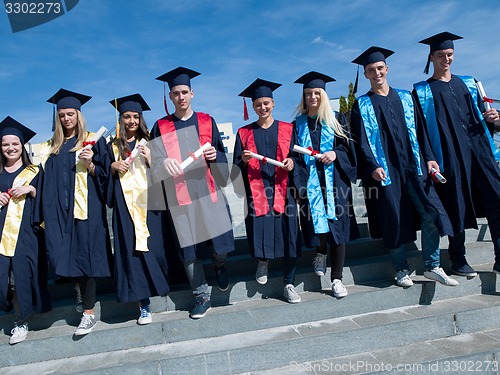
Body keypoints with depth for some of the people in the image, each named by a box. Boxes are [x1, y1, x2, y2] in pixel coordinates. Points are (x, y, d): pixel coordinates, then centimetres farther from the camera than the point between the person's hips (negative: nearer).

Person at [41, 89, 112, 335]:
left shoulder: (93, 141, 3)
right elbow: (48, 181, 16)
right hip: (59, 210, 4)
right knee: (64, 255, 2)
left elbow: (103, 175, 1)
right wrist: (47, 214, 7)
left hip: (86, 207, -4)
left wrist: (90, 165, -17)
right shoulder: (52, 148, 15)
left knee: (85, 255, -5)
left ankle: (89, 312, 2)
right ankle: (82, 289, 29)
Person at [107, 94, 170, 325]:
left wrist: (150, 159, -11)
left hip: (148, 203, 0)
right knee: (131, 252, -2)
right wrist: (113, 167, -5)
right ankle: (143, 304, 3)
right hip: (125, 206, 1)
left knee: (152, 247, -2)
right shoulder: (113, 147, 13)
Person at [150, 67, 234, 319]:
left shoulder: (207, 121, 9)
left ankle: (219, 264, 31)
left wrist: (214, 155, -11)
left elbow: (221, 156, 12)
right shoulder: (161, 127, 8)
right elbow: (155, 163, 4)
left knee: (220, 246, -5)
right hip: (179, 197, 0)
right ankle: (202, 297, 21)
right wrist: (165, 162, -18)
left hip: (208, 192, 0)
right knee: (188, 250, 3)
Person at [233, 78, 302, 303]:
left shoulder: (287, 129, 11)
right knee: (260, 232, -8)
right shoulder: (244, 133, 11)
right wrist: (244, 160, -12)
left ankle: (289, 284, 12)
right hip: (257, 191, 0)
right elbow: (237, 167, 9)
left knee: (288, 236, -3)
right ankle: (263, 260, 28)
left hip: (282, 190, 0)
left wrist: (292, 162, -11)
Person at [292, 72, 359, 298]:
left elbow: (347, 147, 6)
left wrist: (335, 154, -13)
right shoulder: (298, 124, 12)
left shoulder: (336, 119, 9)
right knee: (316, 220, -5)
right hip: (310, 181, 1)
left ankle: (336, 279, 5)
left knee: (337, 225, -4)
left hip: (334, 180, -1)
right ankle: (321, 252, 32)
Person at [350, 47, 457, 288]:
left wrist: (428, 158, 3)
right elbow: (361, 141, -4)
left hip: (412, 166, 3)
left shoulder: (404, 98, 15)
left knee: (431, 212, -6)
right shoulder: (362, 105, 5)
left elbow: (419, 130, 12)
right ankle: (402, 270, 17)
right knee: (393, 220, 1)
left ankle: (432, 266, 10)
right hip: (384, 169, -3)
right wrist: (373, 166, -16)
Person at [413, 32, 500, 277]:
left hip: (478, 150, 4)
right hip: (449, 156, -4)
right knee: (456, 207, -1)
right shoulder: (422, 92, 5)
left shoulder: (468, 83, 18)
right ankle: (458, 260, 13)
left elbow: (480, 115, 22)